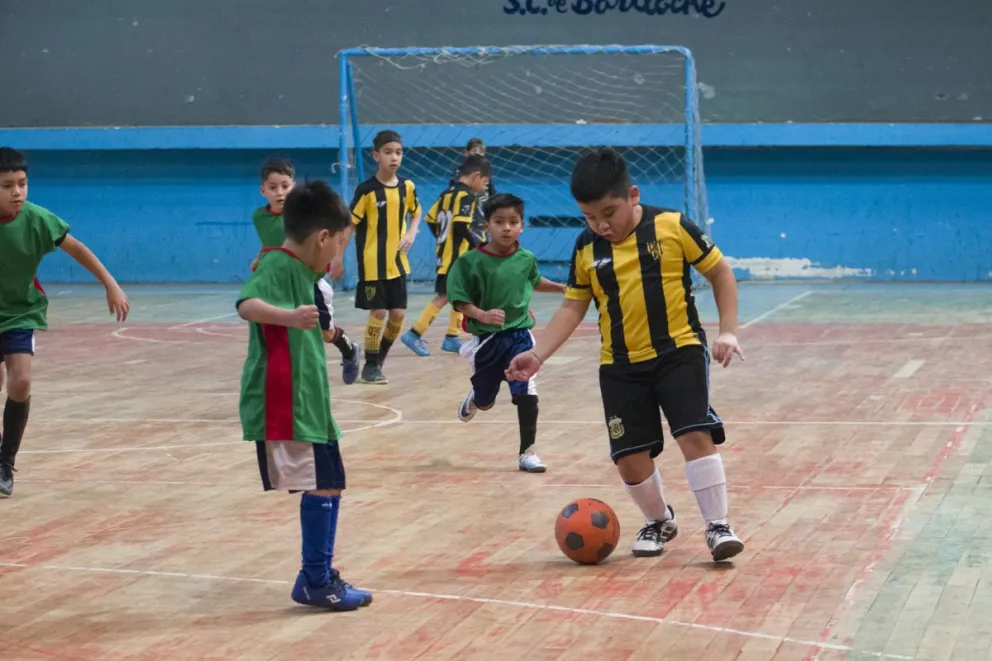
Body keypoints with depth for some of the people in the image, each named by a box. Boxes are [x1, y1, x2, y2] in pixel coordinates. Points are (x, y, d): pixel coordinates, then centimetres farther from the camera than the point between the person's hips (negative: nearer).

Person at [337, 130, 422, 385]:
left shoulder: (407, 186, 1)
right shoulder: (366, 190, -13)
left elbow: (416, 212, 19)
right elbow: (349, 223, -9)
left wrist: (411, 234, -1)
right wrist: (338, 259, -9)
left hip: (397, 262, 5)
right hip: (372, 263, -5)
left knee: (398, 313, 5)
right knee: (378, 312, -5)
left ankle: (380, 356, 27)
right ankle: (370, 366, 8)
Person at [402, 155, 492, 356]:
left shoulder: (447, 194, 13)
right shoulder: (466, 196, -13)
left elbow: (431, 219, 14)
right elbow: (461, 225, -24)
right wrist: (476, 245, -15)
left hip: (444, 252, 9)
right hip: (455, 257, -9)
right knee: (443, 297, -8)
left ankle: (452, 338, 19)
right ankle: (414, 334, -9)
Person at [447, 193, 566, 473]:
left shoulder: (526, 259, -2)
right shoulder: (471, 261, -15)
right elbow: (459, 300, -13)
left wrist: (563, 287, 23)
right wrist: (482, 315, -28)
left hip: (519, 336, 1)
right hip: (486, 339, -1)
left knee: (526, 395, -11)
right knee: (485, 401, 17)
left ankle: (527, 453, 2)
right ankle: (473, 398, 56)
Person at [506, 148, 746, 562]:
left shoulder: (672, 227, -9)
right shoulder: (587, 247, 1)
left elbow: (720, 271, 0)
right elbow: (573, 307, 7)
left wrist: (727, 331, -7)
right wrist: (538, 354, -4)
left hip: (679, 351, -4)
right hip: (620, 366, 4)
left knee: (696, 435, -18)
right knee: (629, 457, 4)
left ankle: (718, 525, -6)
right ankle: (659, 521, 30)